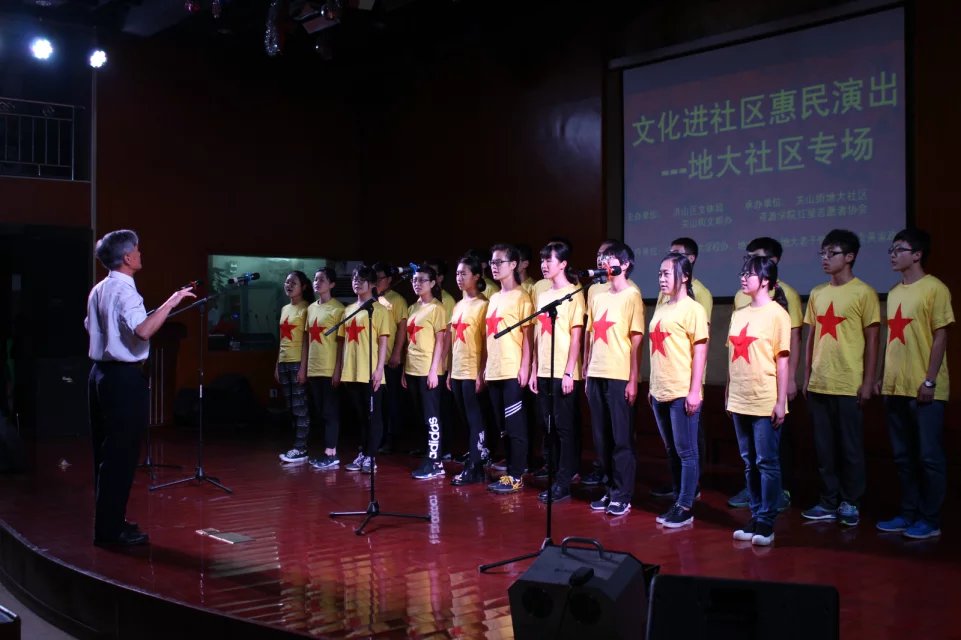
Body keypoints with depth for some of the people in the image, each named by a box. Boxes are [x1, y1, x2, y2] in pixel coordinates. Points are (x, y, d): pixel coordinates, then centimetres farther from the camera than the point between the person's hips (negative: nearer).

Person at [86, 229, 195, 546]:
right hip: (124, 377, -9)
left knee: (106, 450, 15)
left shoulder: (98, 290, 11)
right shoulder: (124, 290, -16)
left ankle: (107, 521, 24)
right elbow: (143, 331, -31)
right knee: (121, 453, -3)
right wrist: (173, 300, -26)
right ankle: (110, 529, 3)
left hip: (101, 372, 9)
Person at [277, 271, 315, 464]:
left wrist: (303, 366, -17)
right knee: (291, 408, 9)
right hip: (284, 362, 8)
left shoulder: (306, 308, -6)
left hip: (298, 362, -8)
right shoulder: (284, 309, 17)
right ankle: (297, 447, 14)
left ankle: (300, 449, -4)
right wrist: (277, 364, 15)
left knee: (300, 407, -6)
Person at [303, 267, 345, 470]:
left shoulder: (337, 309, -7)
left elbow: (341, 342, -9)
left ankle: (331, 455, 0)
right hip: (313, 369, 7)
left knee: (330, 412, -4)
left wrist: (338, 369, -13)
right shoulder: (311, 308, 14)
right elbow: (307, 340, 16)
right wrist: (303, 367, 14)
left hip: (330, 369, -7)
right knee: (319, 412, 10)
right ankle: (327, 453, 17)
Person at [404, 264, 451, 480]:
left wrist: (434, 369, -16)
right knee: (424, 416, 10)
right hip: (413, 370, 7)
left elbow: (440, 341, -10)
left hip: (429, 370, -7)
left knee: (431, 417, -5)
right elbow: (410, 341, 16)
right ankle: (432, 459, 16)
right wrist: (405, 369, 12)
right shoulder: (412, 308, 15)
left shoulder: (437, 308, -6)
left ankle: (435, 463, -2)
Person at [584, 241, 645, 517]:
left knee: (621, 439, 0)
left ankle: (623, 496, 8)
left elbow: (636, 341, -7)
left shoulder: (632, 295, -4)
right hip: (596, 375, 6)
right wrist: (586, 372, 11)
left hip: (620, 377, -6)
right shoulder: (597, 296, 13)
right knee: (602, 438, 9)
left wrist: (633, 379, -11)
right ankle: (609, 490, 19)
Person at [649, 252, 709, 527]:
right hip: (660, 392, 8)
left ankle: (686, 508, 7)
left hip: (682, 393, -8)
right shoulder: (661, 308, 13)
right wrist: (652, 386, 14)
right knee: (672, 452, 14)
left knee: (686, 452, 0)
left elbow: (700, 351, -11)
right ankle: (678, 503, 23)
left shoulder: (692, 309, -8)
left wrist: (694, 391, -15)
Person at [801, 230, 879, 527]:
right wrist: (806, 377, 11)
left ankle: (850, 503, 17)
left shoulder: (863, 293, -5)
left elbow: (872, 341, -6)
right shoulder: (817, 294, 11)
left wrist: (868, 382, -10)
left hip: (849, 385, -5)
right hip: (819, 384, 5)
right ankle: (829, 502, 18)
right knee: (824, 447, 9)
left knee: (850, 447, 4)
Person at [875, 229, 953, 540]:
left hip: (924, 389, -7)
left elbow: (940, 337, -10)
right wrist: (884, 376, 13)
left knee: (928, 456, 1)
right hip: (896, 387, 7)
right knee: (903, 456, 12)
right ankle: (908, 514, 21)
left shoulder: (934, 289, -7)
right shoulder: (894, 292, 14)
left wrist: (930, 380, -15)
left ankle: (930, 520, 9)